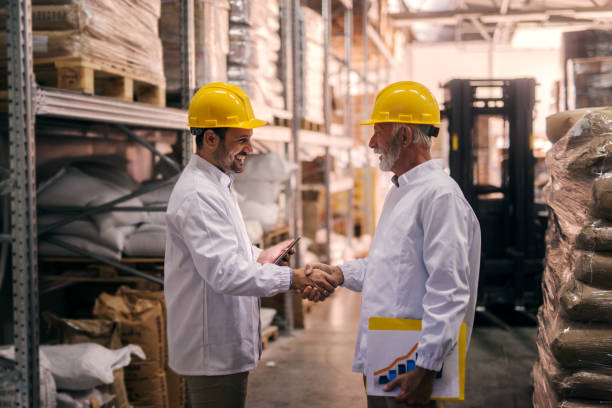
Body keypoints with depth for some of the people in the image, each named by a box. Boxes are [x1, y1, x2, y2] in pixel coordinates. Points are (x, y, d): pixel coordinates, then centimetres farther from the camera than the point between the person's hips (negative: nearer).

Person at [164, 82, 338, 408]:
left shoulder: (214, 185, 14)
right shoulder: (198, 195, -21)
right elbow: (225, 273, -30)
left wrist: (258, 257, 16)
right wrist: (292, 278, -29)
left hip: (226, 349, 11)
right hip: (213, 354, -11)